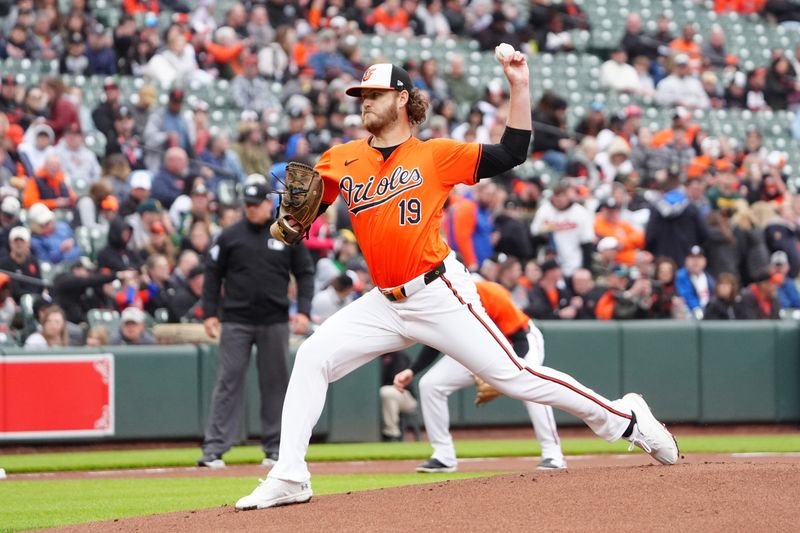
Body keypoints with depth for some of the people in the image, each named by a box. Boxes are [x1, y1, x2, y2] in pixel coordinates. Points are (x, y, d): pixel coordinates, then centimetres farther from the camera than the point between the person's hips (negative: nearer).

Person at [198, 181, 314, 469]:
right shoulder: (230, 236, 3)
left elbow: (305, 273, 8)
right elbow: (212, 275, 6)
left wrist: (303, 310, -3)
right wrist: (210, 313, -2)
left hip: (274, 322, 1)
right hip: (236, 321, -1)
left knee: (275, 383, 5)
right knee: (229, 382, -5)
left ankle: (274, 447, 13)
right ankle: (214, 448, -6)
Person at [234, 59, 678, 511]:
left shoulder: (435, 155, -3)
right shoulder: (340, 161, 8)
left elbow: (512, 154, -5)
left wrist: (519, 86, -11)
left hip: (440, 295, -5)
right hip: (385, 304, 5)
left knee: (513, 376, -7)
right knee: (312, 358, -9)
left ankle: (624, 419, 8)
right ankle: (289, 478, -8)